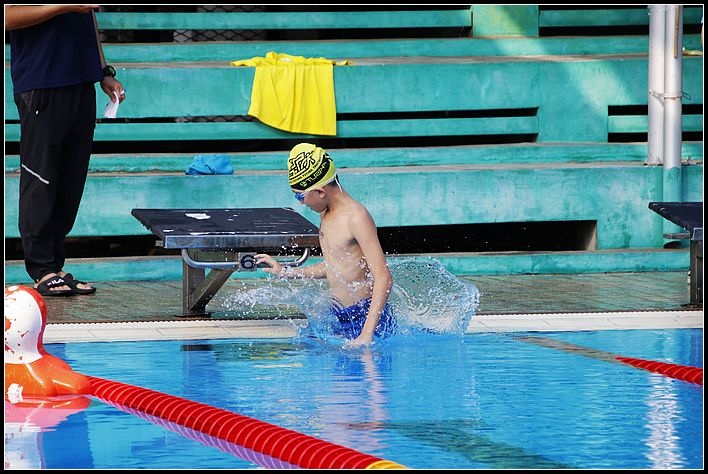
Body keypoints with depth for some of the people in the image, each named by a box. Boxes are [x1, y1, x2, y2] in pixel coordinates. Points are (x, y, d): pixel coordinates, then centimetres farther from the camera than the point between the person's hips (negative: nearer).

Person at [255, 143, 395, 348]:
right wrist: (285, 272, 25)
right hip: (337, 317, 9)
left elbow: (383, 278, -24)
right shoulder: (326, 214, 10)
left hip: (366, 316, -9)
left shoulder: (356, 217, -19)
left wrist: (367, 334, -29)